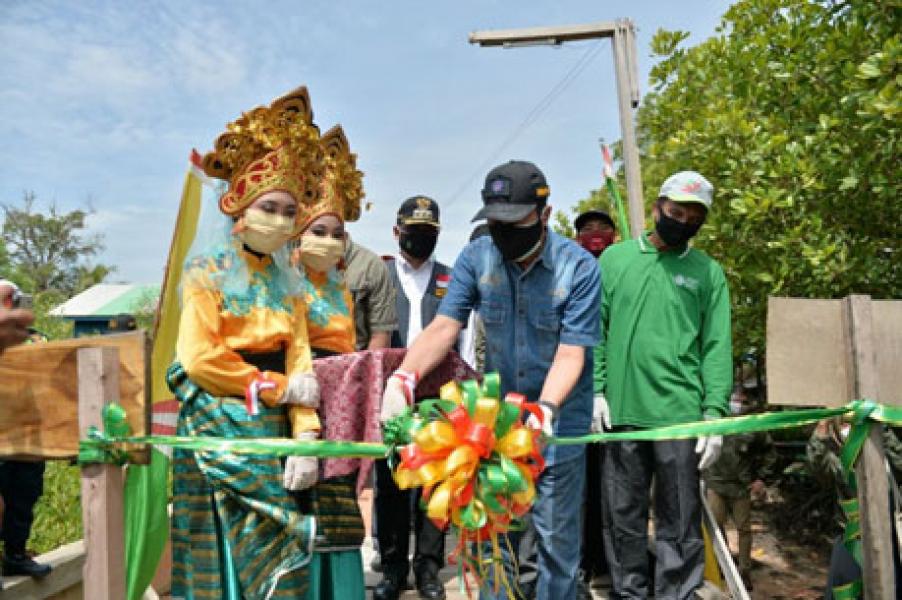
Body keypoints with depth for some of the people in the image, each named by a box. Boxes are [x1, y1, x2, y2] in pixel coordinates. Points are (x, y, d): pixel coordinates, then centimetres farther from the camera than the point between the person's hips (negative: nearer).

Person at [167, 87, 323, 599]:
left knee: (274, 547, 7)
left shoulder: (286, 280, 11)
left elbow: (299, 360, 4)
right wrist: (278, 386, -7)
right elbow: (201, 358, -11)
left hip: (273, 425, 5)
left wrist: (305, 435, -7)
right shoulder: (209, 269, -3)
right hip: (220, 422, -5)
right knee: (230, 549, -1)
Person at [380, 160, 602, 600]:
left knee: (556, 536, 9)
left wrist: (544, 409, -36)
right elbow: (443, 327, -16)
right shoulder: (475, 258, -8)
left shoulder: (579, 267, -16)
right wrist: (403, 377, -32)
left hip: (559, 418, -2)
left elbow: (571, 353, -20)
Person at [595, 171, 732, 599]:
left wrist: (715, 412, -6)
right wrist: (596, 389, -2)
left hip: (681, 415, -1)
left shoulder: (708, 272, 7)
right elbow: (595, 330, 6)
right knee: (622, 517, 11)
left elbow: (716, 348, 2)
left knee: (680, 523, 6)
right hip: (621, 412, 1)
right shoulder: (615, 257, 7)